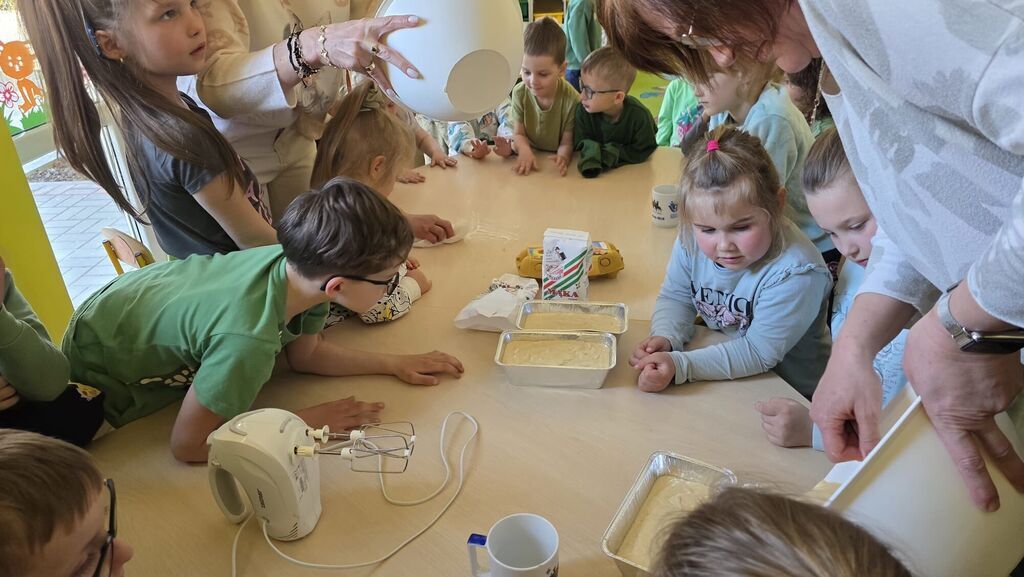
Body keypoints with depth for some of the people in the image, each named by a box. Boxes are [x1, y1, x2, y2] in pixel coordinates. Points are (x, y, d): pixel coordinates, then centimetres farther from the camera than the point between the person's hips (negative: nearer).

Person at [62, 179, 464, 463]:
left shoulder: (301, 264, -24)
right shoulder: (249, 339, -45)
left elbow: (305, 355, -5)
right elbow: (187, 445, -33)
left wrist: (394, 364, -12)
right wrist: (306, 421, -30)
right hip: (99, 366, -5)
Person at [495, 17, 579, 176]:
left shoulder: (572, 100, -21)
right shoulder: (519, 93, -10)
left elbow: (567, 142, -14)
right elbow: (519, 134, -3)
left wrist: (562, 157, -37)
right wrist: (525, 149, -26)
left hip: (554, 160, -1)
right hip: (527, 158, 2)